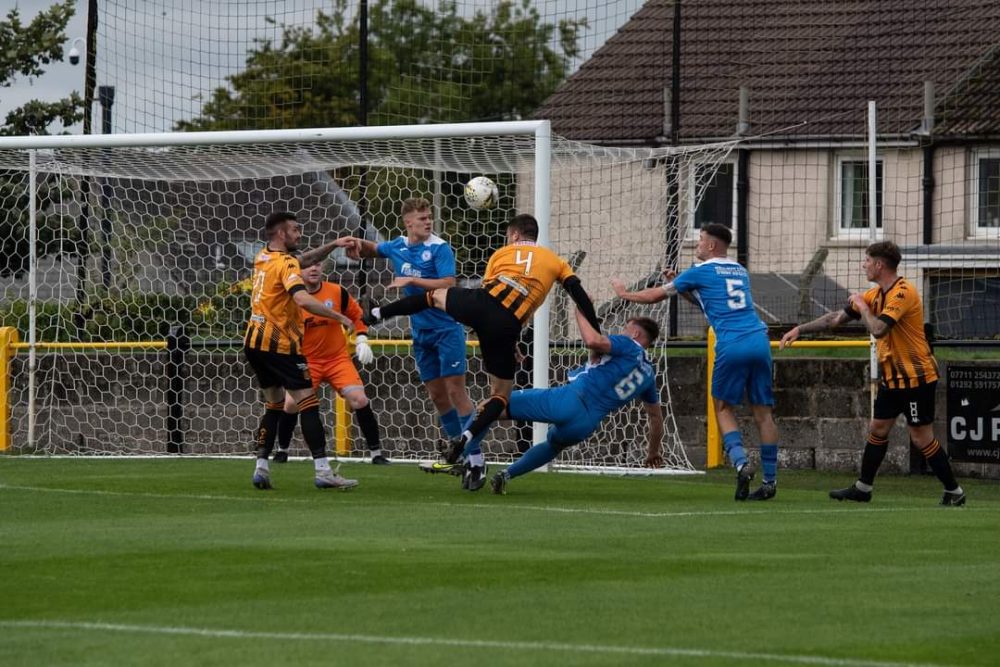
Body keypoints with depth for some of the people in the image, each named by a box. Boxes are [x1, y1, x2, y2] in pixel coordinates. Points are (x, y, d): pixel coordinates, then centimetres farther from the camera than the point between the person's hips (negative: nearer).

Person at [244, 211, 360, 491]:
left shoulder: (262, 258, 12)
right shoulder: (286, 264, -15)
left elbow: (305, 258, 26)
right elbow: (303, 299, -31)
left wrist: (333, 245, 14)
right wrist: (340, 317, -24)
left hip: (255, 342, 9)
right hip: (280, 344, -9)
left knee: (274, 405, 18)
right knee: (308, 404, -7)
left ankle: (261, 467, 10)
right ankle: (323, 472, -13)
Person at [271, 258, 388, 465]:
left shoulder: (337, 292, -5)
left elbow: (356, 315, 9)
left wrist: (361, 339, -2)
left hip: (338, 359, 1)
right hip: (306, 361, -1)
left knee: (359, 400, -13)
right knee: (291, 403, -14)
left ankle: (376, 453, -2)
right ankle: (282, 450, 11)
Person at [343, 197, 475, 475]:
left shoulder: (439, 248, -12)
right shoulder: (398, 246, 7)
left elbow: (448, 284, -22)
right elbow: (372, 250, 27)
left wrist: (412, 280, -23)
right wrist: (359, 243, 5)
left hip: (447, 329, -6)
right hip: (421, 332, 7)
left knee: (455, 390, -10)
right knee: (437, 395, 8)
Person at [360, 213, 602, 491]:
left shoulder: (502, 253, 25)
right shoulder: (554, 261, 23)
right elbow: (578, 292, 10)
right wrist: (595, 331, 10)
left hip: (479, 303, 1)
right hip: (506, 326, -1)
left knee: (436, 295, 34)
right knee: (501, 393, 13)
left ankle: (378, 313, 37)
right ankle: (468, 437, -6)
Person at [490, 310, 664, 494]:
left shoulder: (628, 346, 1)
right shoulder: (648, 374, 21)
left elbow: (593, 341, -18)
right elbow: (656, 416, 31)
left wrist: (580, 313, -2)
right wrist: (654, 450, 46)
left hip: (570, 399, -7)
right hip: (583, 428, 7)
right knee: (553, 445, 38)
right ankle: (507, 475, 28)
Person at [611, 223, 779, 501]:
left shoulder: (701, 272, 6)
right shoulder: (740, 272, 24)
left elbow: (655, 295, 15)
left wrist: (624, 293, 31)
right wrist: (680, 285, 35)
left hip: (731, 344, -5)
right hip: (759, 340, 5)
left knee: (724, 407, 9)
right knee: (763, 411, 5)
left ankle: (740, 462, -13)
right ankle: (770, 480, 3)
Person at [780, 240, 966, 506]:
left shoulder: (902, 293, -20)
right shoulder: (876, 294, 9)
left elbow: (878, 329, -31)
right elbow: (838, 317, 16)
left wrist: (863, 306, -14)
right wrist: (800, 329, 15)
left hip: (914, 376, -9)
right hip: (892, 376, 9)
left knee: (921, 438, -5)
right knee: (877, 430, 13)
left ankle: (954, 492, 3)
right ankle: (862, 488, 23)